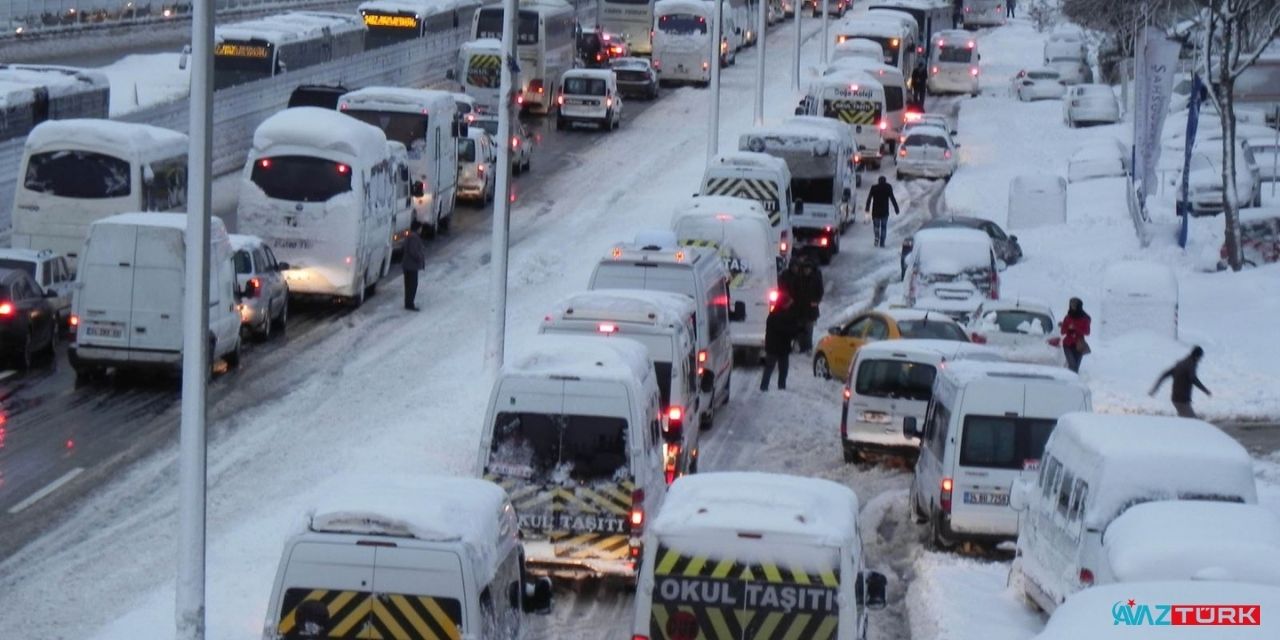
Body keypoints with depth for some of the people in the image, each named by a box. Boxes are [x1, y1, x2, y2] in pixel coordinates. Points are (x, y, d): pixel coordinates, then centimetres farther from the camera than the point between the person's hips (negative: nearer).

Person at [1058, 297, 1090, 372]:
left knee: (1076, 366, -2)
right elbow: (1063, 331, 5)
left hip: (1079, 345, 0)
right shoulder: (1068, 318, 5)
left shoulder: (1085, 319, 1)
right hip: (1068, 344, 0)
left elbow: (1086, 332, -7)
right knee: (1072, 365, -18)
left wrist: (1075, 328, -17)